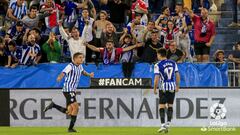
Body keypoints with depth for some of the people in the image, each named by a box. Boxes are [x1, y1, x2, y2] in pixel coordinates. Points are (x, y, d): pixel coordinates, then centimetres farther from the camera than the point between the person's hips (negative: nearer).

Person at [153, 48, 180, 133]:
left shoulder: (158, 65, -6)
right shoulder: (173, 63, 7)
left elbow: (156, 78, -9)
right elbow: (177, 75, 7)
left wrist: (155, 89, 1)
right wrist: (177, 86, 17)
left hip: (163, 87, -4)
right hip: (172, 86, 4)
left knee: (162, 106, 1)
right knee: (170, 105, 12)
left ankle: (163, 125, -7)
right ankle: (168, 123, 8)